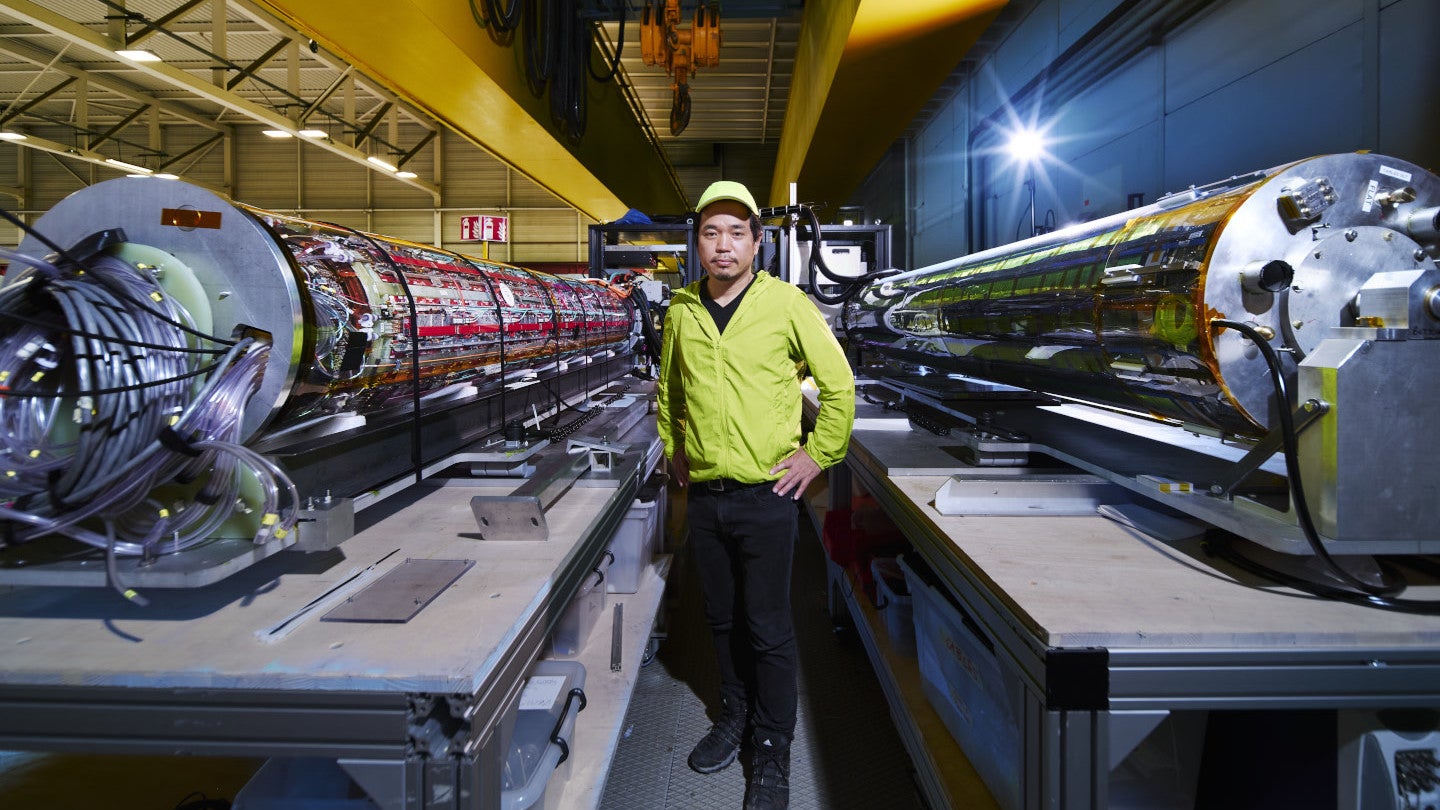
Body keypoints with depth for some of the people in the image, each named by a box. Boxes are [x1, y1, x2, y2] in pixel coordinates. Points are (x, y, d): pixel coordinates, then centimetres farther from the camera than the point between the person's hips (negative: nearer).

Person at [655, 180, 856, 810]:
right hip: (704, 497, 4)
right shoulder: (681, 311, 5)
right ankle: (735, 715, 37)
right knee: (723, 618, 17)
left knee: (767, 628, 4)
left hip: (766, 496, -4)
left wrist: (818, 454, -3)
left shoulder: (786, 304, -7)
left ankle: (773, 748, 20)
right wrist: (675, 450, 15)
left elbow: (838, 385, 0)